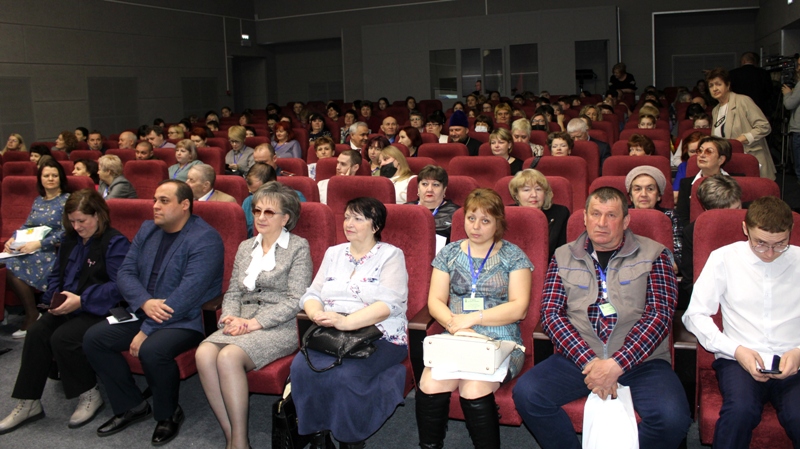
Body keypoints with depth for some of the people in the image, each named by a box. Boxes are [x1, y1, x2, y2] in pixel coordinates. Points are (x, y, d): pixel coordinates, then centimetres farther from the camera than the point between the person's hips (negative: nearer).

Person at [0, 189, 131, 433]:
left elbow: (119, 285, -20)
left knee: (62, 338, -28)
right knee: (36, 332, -17)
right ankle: (28, 403, -8)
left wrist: (81, 301, -23)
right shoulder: (70, 241, 16)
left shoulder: (115, 243, -11)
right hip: (66, 308, 7)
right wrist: (55, 297, -1)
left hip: (98, 310, -7)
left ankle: (90, 396, -5)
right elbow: (55, 275, 21)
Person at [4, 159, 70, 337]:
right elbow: (27, 226, 22)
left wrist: (39, 244, -20)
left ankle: (32, 315, -19)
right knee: (6, 262, -24)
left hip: (53, 251, -6)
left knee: (13, 265, -29)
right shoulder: (38, 200, 21)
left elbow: (66, 232, -11)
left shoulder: (67, 200, -2)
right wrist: (13, 239, 1)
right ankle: (31, 313, -20)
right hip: (31, 248, 7)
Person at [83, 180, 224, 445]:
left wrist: (147, 330, -23)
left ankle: (168, 415, -3)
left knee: (151, 350, -33)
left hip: (186, 320, -8)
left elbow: (187, 293, -23)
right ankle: (131, 406, 10)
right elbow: (125, 273, 4)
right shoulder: (147, 230, 10)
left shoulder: (204, 239, -15)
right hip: (142, 312, 8)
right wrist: (145, 302, -18)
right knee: (93, 338, -6)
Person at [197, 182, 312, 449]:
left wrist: (254, 323, -14)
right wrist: (231, 317, -4)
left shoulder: (298, 247, 2)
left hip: (280, 327, -5)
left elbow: (295, 300, -7)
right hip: (242, 324, 5)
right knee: (204, 354, -25)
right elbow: (233, 292, 18)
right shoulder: (245, 247, 21)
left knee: (229, 357, -31)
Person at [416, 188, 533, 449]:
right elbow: (435, 301, 7)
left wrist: (471, 318, -12)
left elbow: (519, 308, -4)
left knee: (474, 390, -31)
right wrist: (455, 325, -13)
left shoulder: (513, 256, 6)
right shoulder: (449, 254, 14)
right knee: (429, 386, -26)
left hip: (500, 342, -2)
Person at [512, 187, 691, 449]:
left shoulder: (653, 255, 6)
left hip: (640, 360, -1)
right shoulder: (564, 257, 11)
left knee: (672, 418, -29)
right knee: (527, 393, -23)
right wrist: (589, 362, -13)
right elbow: (551, 313, 2)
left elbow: (659, 315, -4)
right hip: (577, 358, 2)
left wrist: (616, 365, -16)